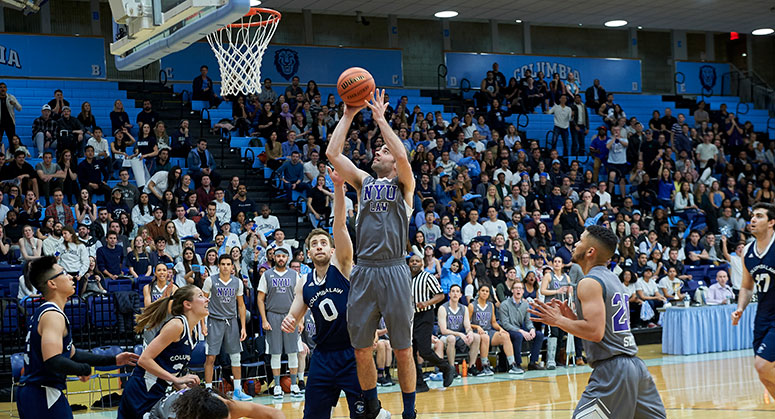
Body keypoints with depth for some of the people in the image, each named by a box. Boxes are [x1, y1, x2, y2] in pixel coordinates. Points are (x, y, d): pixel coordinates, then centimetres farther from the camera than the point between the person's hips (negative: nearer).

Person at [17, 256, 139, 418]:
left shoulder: (44, 312, 17)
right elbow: (53, 362, -29)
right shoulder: (53, 315, -16)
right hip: (43, 397, -10)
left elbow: (72, 354, 25)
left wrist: (113, 360, 24)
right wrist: (85, 369, -12)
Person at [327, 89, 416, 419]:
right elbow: (332, 153, 7)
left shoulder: (404, 184, 7)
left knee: (403, 350, 1)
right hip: (363, 271, 3)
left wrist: (380, 118, -5)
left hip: (394, 271, -3)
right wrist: (349, 115, 6)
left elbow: (402, 154, -13)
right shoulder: (364, 182, 16)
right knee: (361, 350, 6)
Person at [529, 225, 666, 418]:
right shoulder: (614, 279, 18)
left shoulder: (589, 283, -10)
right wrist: (572, 318, 17)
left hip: (612, 369, -10)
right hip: (636, 366, 10)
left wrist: (558, 320, -12)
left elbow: (595, 332, -21)